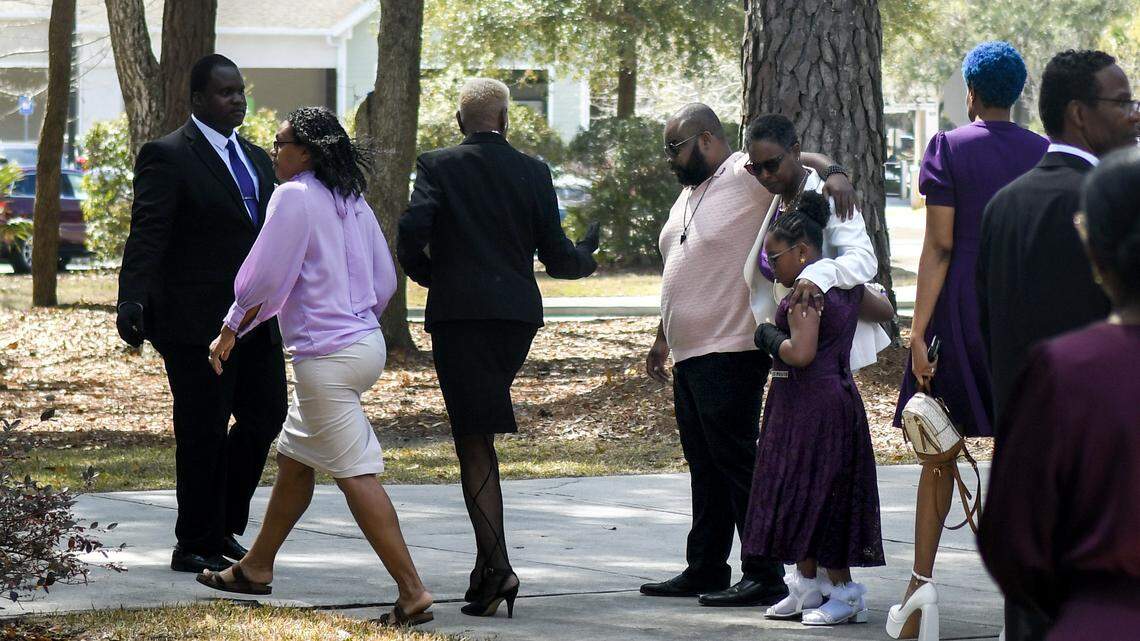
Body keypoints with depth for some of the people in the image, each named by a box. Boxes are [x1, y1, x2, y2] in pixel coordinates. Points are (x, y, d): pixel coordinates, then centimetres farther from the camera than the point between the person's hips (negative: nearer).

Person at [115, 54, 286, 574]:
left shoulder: (256, 159, 17)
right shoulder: (168, 157, -8)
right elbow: (147, 237, -16)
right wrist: (131, 302, -29)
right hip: (197, 323, -7)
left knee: (265, 419, 8)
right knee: (203, 433, -1)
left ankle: (221, 529, 24)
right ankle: (195, 547, 9)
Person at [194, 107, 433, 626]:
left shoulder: (294, 196, -12)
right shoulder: (353, 201, 12)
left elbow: (263, 277, -13)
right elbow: (385, 282, 15)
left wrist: (229, 332, -1)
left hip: (326, 357, -9)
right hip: (367, 342, 9)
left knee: (356, 475, -10)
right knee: (293, 458, 22)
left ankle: (412, 593, -15)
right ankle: (256, 568, 34)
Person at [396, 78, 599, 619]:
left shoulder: (437, 167, -2)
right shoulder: (533, 172, 5)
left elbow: (411, 232, -14)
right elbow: (556, 254, 6)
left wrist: (426, 273, 7)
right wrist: (586, 259, 28)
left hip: (458, 311, -3)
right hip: (518, 313, 3)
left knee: (474, 442, -4)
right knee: (480, 435, 17)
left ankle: (497, 566, -16)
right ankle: (487, 559, 16)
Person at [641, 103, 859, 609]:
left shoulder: (747, 176, -8)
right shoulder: (689, 193, 20)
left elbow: (798, 161, -20)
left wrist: (834, 172, -42)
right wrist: (662, 337, 28)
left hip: (731, 353, -10)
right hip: (689, 354, 10)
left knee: (734, 459, -10)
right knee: (705, 466, 14)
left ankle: (765, 577, -7)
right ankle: (705, 570, 21)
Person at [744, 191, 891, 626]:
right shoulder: (846, 285, 11)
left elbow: (800, 353, -27)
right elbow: (885, 311, 27)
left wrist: (768, 336, -10)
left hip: (811, 406, -10)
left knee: (817, 495, -4)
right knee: (805, 496, 15)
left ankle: (843, 591, -1)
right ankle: (808, 588, 20)